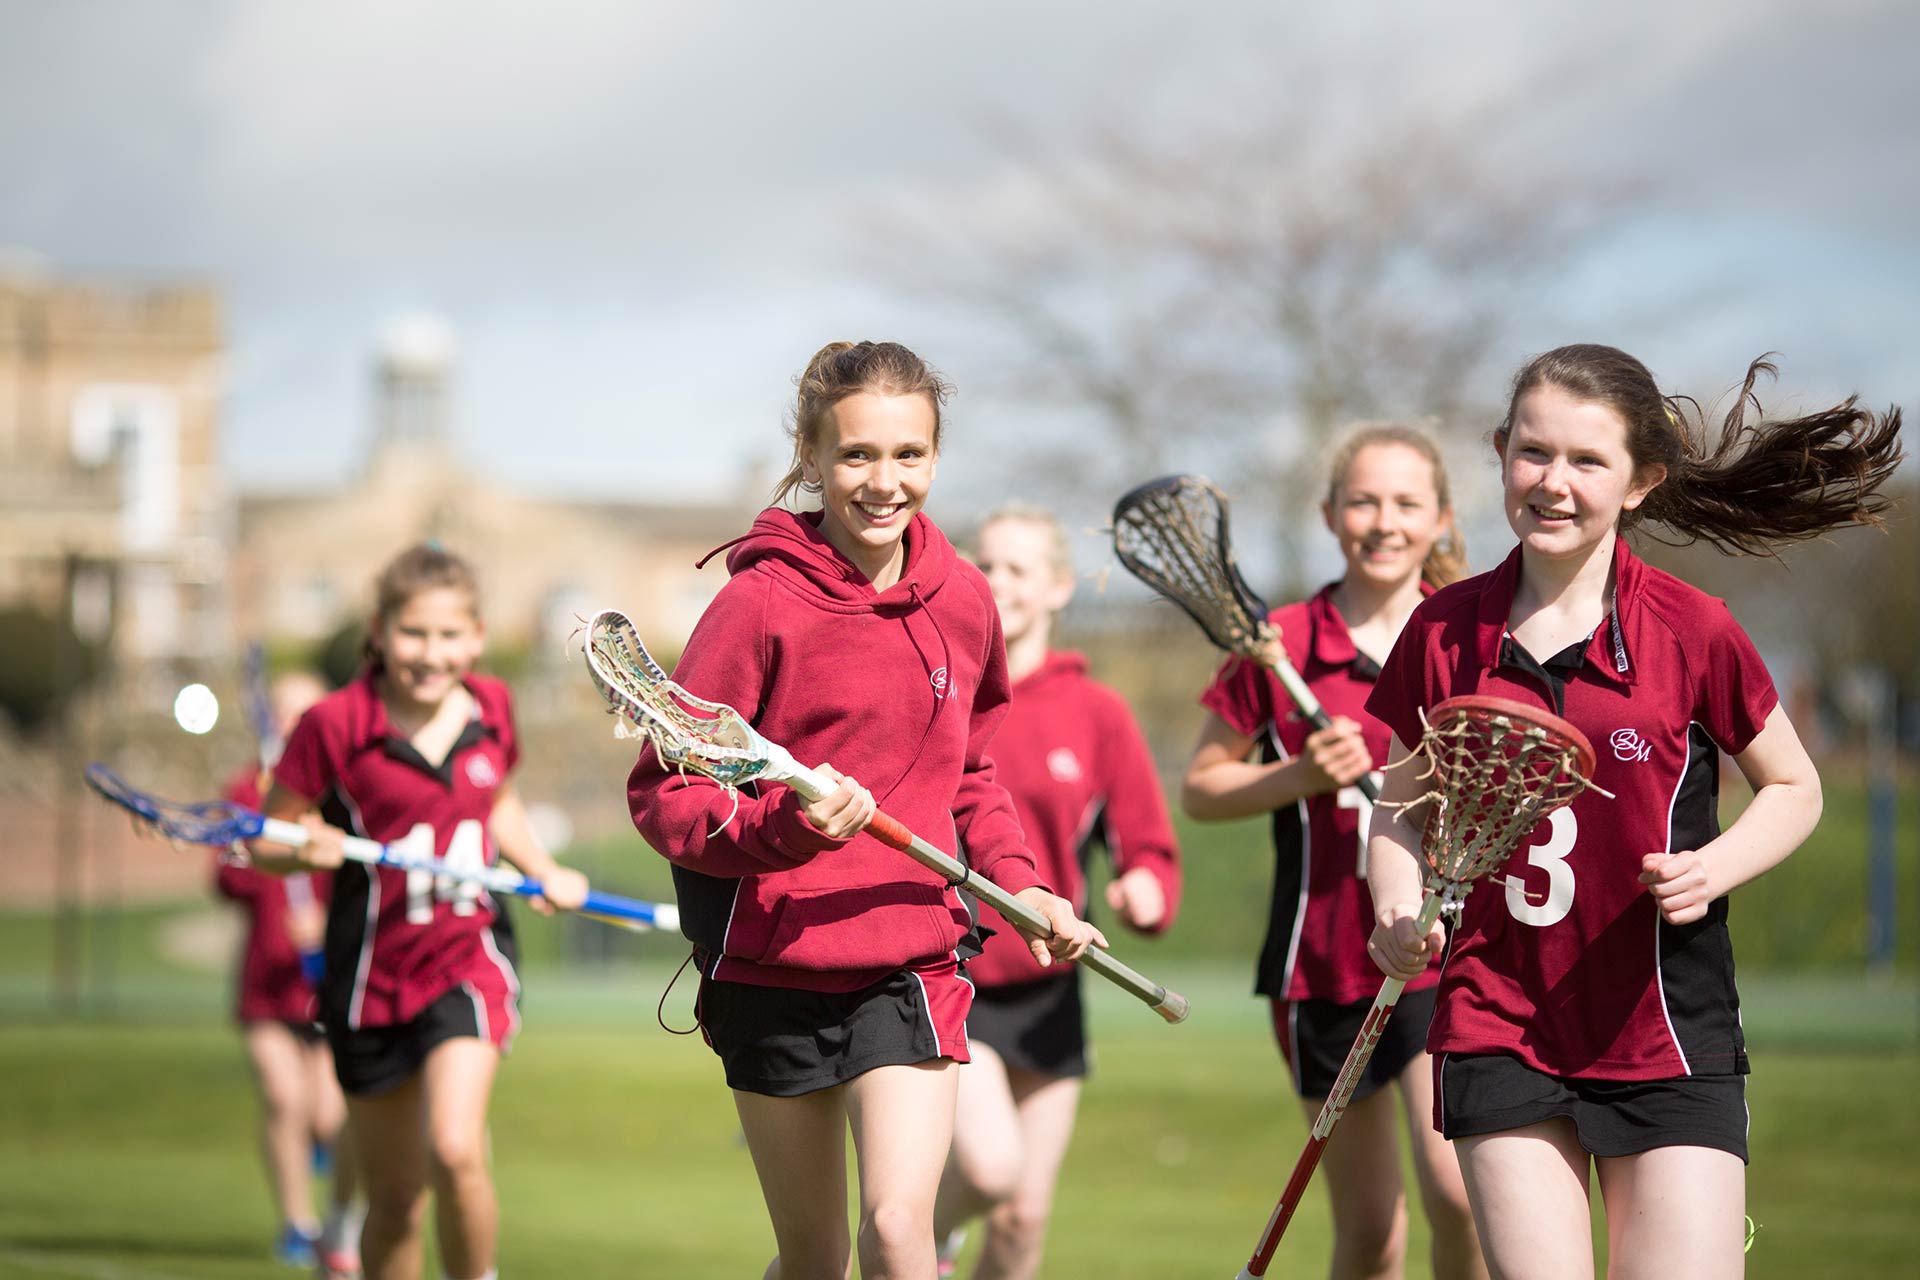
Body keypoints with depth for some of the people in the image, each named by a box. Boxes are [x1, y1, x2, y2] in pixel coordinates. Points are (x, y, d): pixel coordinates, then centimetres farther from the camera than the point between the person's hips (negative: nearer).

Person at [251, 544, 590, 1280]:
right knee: (394, 1200, 7)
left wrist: (546, 874, 8)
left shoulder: (491, 710, 2)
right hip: (372, 975, -1)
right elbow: (266, 838, -2)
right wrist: (308, 848, -23)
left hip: (470, 961, 1)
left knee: (454, 1150, -23)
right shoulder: (336, 726, -10)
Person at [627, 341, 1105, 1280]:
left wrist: (1015, 885, 4)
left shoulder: (962, 602, 2)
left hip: (913, 964, 2)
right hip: (773, 965, -2)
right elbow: (661, 795, -11)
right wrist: (782, 827, -28)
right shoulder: (762, 601, -11)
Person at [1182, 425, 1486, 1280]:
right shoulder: (1279, 645, 0)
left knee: (1457, 1191, -19)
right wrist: (1301, 775, -11)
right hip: (1323, 962, 1)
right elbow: (1199, 788, 5)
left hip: (1444, 953, -1)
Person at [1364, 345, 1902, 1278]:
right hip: (1497, 1030, 1)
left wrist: (1712, 868, -11)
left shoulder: (1693, 633, -4)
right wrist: (1398, 916, -7)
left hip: (1667, 1037, -1)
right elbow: (1400, 813, 13)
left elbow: (1794, 789, 9)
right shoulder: (1444, 632, 2)